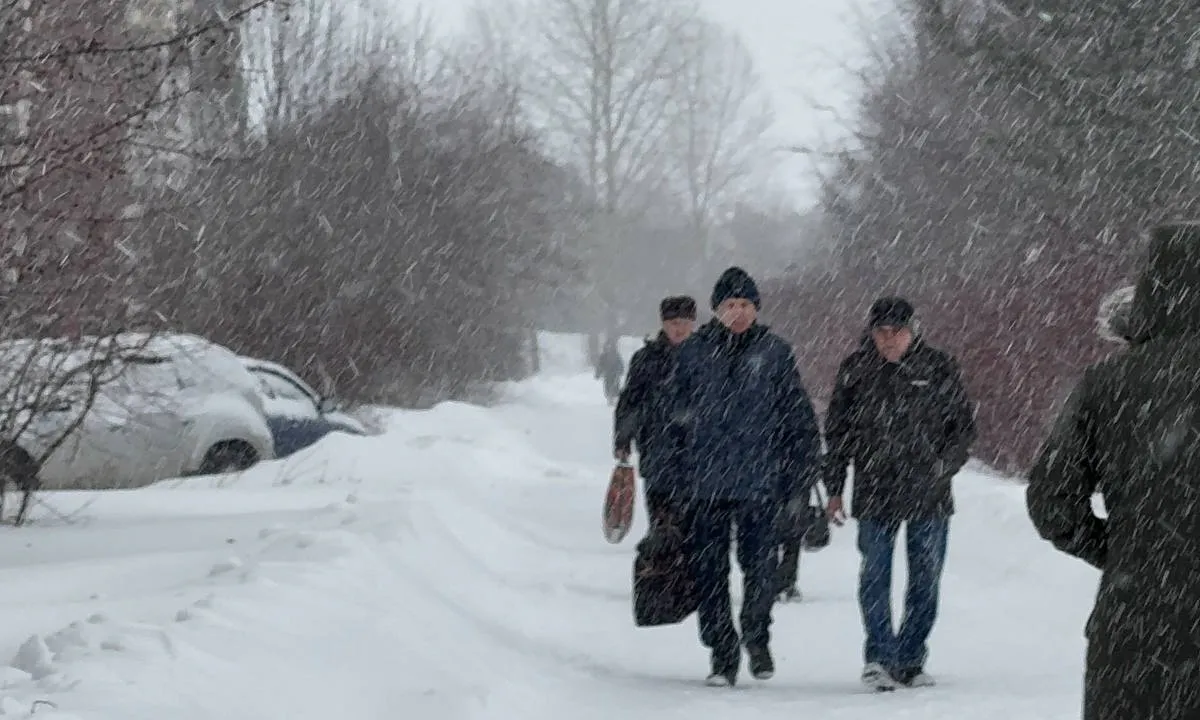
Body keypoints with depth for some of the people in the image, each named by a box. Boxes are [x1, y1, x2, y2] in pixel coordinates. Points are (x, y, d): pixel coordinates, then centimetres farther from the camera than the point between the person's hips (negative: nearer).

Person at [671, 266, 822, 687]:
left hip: (760, 483, -1)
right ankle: (722, 652, 13)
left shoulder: (775, 353, 3)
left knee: (760, 567, -1)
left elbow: (799, 420, 6)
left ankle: (757, 636, 24)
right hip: (706, 483, 1)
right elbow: (674, 418, 8)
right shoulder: (693, 352, 4)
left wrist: (799, 483, 1)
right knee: (710, 572, 2)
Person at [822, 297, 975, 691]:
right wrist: (834, 489, 8)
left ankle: (909, 660, 15)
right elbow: (837, 432, 11)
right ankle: (879, 657, -2)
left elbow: (963, 426, 8)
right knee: (874, 577, -6)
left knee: (925, 580, 5)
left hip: (929, 495, 0)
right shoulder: (856, 370, 3)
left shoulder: (938, 369, 1)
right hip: (875, 494, 0)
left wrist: (944, 464, -8)